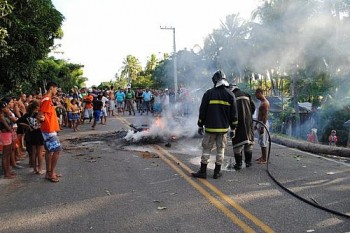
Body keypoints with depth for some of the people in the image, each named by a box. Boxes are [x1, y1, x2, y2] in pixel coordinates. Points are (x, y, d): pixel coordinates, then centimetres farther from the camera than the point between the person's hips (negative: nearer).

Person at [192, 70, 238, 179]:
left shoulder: (209, 93, -3)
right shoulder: (230, 94, 2)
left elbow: (202, 111, -1)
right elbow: (234, 113, 4)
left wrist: (200, 125, 8)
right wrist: (233, 128, 11)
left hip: (210, 127, -1)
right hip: (223, 128, 2)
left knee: (206, 148, 6)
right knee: (220, 149, 9)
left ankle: (203, 171, 9)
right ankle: (217, 172, 13)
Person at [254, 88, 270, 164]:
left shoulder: (265, 103, -16)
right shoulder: (261, 102, 15)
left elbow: (265, 116, -21)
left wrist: (262, 127, -24)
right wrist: (257, 124, 23)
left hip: (263, 124, -10)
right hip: (260, 123, 10)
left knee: (263, 142, -6)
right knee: (261, 142, 15)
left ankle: (265, 159, -1)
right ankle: (262, 156, 23)